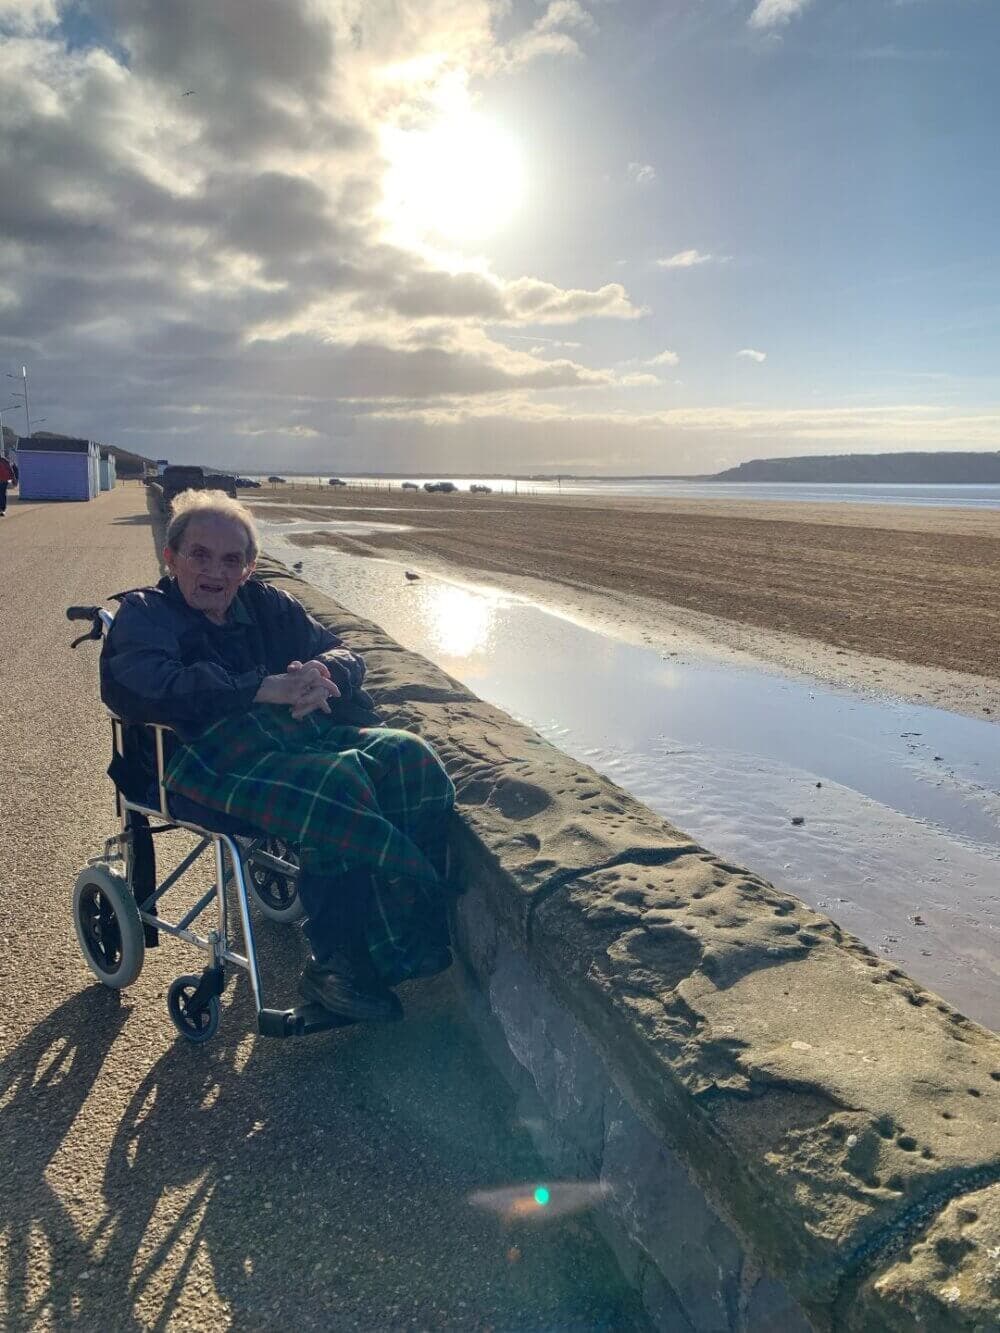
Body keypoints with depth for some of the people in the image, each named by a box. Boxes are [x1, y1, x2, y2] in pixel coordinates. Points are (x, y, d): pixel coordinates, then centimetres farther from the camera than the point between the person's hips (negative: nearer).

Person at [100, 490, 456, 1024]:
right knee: (339, 785, -34)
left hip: (308, 731, 6)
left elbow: (344, 654, 19)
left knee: (410, 756, -22)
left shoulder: (268, 605, 26)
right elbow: (150, 689, -11)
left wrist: (324, 674, -9)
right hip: (213, 752, -5)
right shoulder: (144, 614, 12)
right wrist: (268, 688, -17)